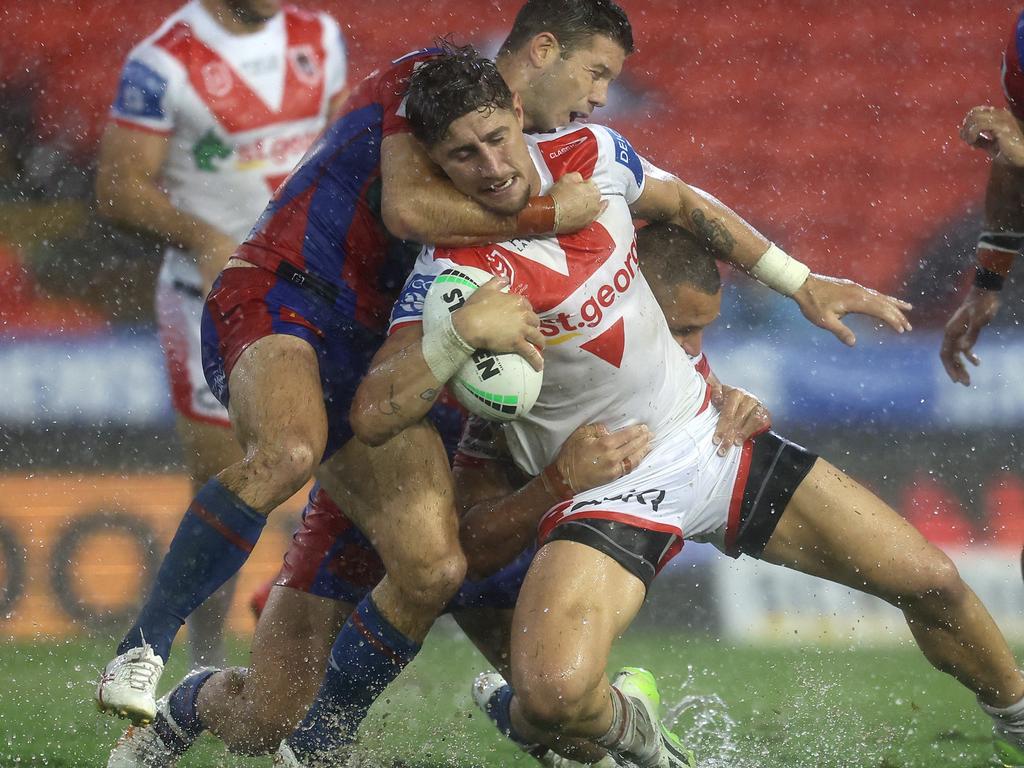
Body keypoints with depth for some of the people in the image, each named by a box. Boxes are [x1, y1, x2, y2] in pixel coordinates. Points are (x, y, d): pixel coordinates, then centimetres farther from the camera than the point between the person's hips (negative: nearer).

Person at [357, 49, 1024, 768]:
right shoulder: (452, 270, -21)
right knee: (552, 693, -33)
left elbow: (681, 207, 18)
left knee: (934, 584, 4)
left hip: (712, 437, 5)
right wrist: (461, 332, -44)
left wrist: (800, 282, 21)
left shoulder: (587, 153, -4)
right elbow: (372, 415, -30)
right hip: (605, 487, -5)